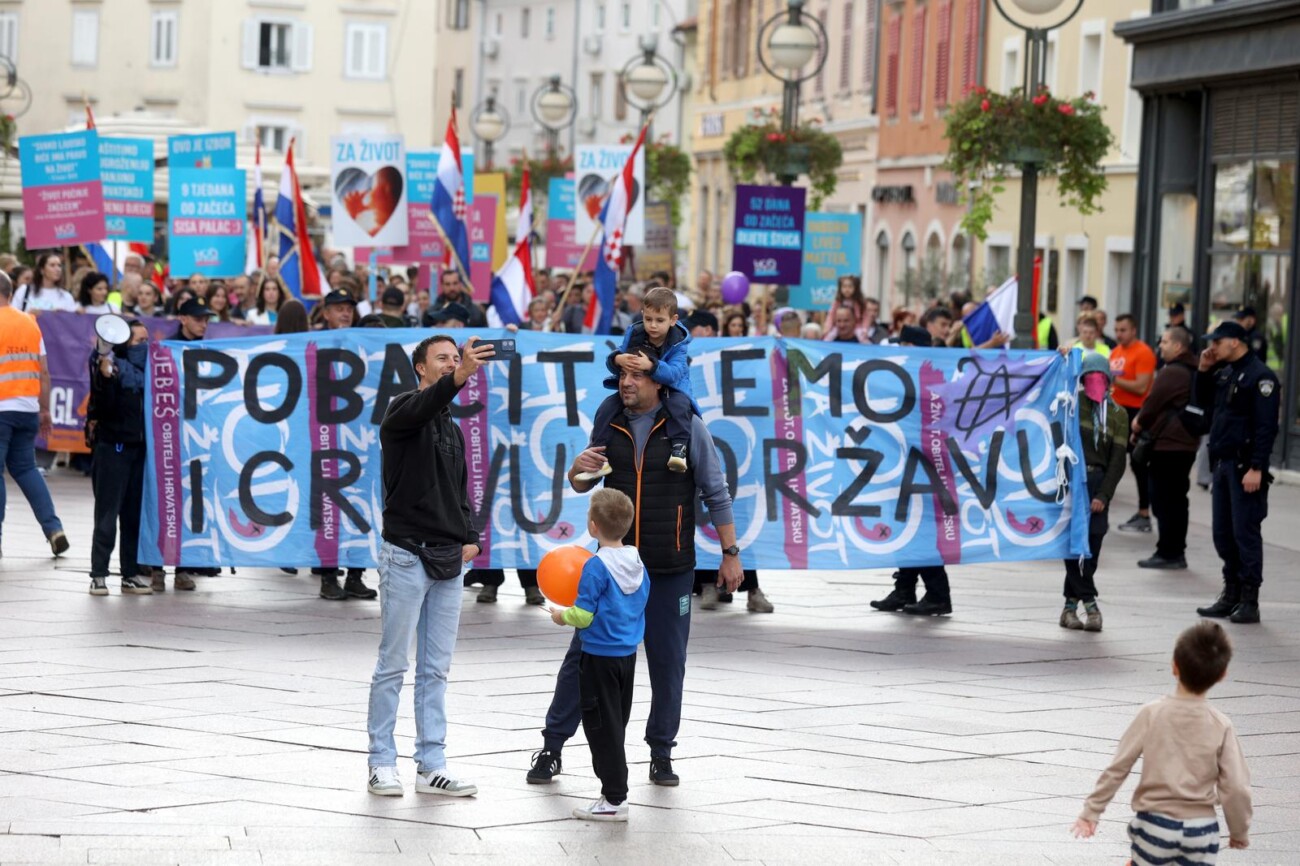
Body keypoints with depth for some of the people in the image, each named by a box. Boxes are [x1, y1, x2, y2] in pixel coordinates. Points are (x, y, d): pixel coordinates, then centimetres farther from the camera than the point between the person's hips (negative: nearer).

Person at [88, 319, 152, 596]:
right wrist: (105, 378, -29)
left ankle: (131, 575, 11)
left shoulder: (145, 368, 9)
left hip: (140, 448, 5)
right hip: (113, 447, -5)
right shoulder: (111, 365, -8)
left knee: (135, 515, 6)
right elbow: (105, 407, -17)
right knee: (107, 515, -3)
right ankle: (98, 575, 1)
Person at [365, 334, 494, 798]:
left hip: (448, 562, 7)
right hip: (406, 555, -7)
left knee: (436, 669, 8)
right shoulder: (402, 411, -5)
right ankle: (382, 763, 6)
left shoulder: (453, 430, 18)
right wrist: (460, 377, -47)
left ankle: (431, 766, 12)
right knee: (393, 665, -1)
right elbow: (423, 406, -30)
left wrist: (470, 537, 6)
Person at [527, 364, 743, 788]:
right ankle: (552, 746, 8)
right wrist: (578, 469, -12)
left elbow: (716, 494, -1)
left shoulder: (687, 427, -5)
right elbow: (581, 486, 12)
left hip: (669, 570, -2)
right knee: (584, 653, 1)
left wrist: (730, 553, -2)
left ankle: (661, 753, 19)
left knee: (667, 661, 6)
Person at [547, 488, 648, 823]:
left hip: (600, 656, -8)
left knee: (602, 725, -1)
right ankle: (615, 788, 24)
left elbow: (583, 615, -19)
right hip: (628, 654, 8)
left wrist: (562, 616, 2)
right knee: (617, 723, 17)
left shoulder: (597, 566, -19)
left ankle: (614, 799, 0)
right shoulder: (636, 562, 4)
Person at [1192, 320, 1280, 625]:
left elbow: (1266, 426, -17)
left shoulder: (1259, 376, -12)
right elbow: (1202, 404, 23)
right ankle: (1231, 595, 19)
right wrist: (1203, 371, 9)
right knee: (1223, 534, 10)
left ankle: (1249, 601, -1)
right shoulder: (1224, 372, 14)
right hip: (1222, 463, 8)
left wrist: (1256, 468, -22)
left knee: (1245, 533, -5)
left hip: (1245, 466, -8)